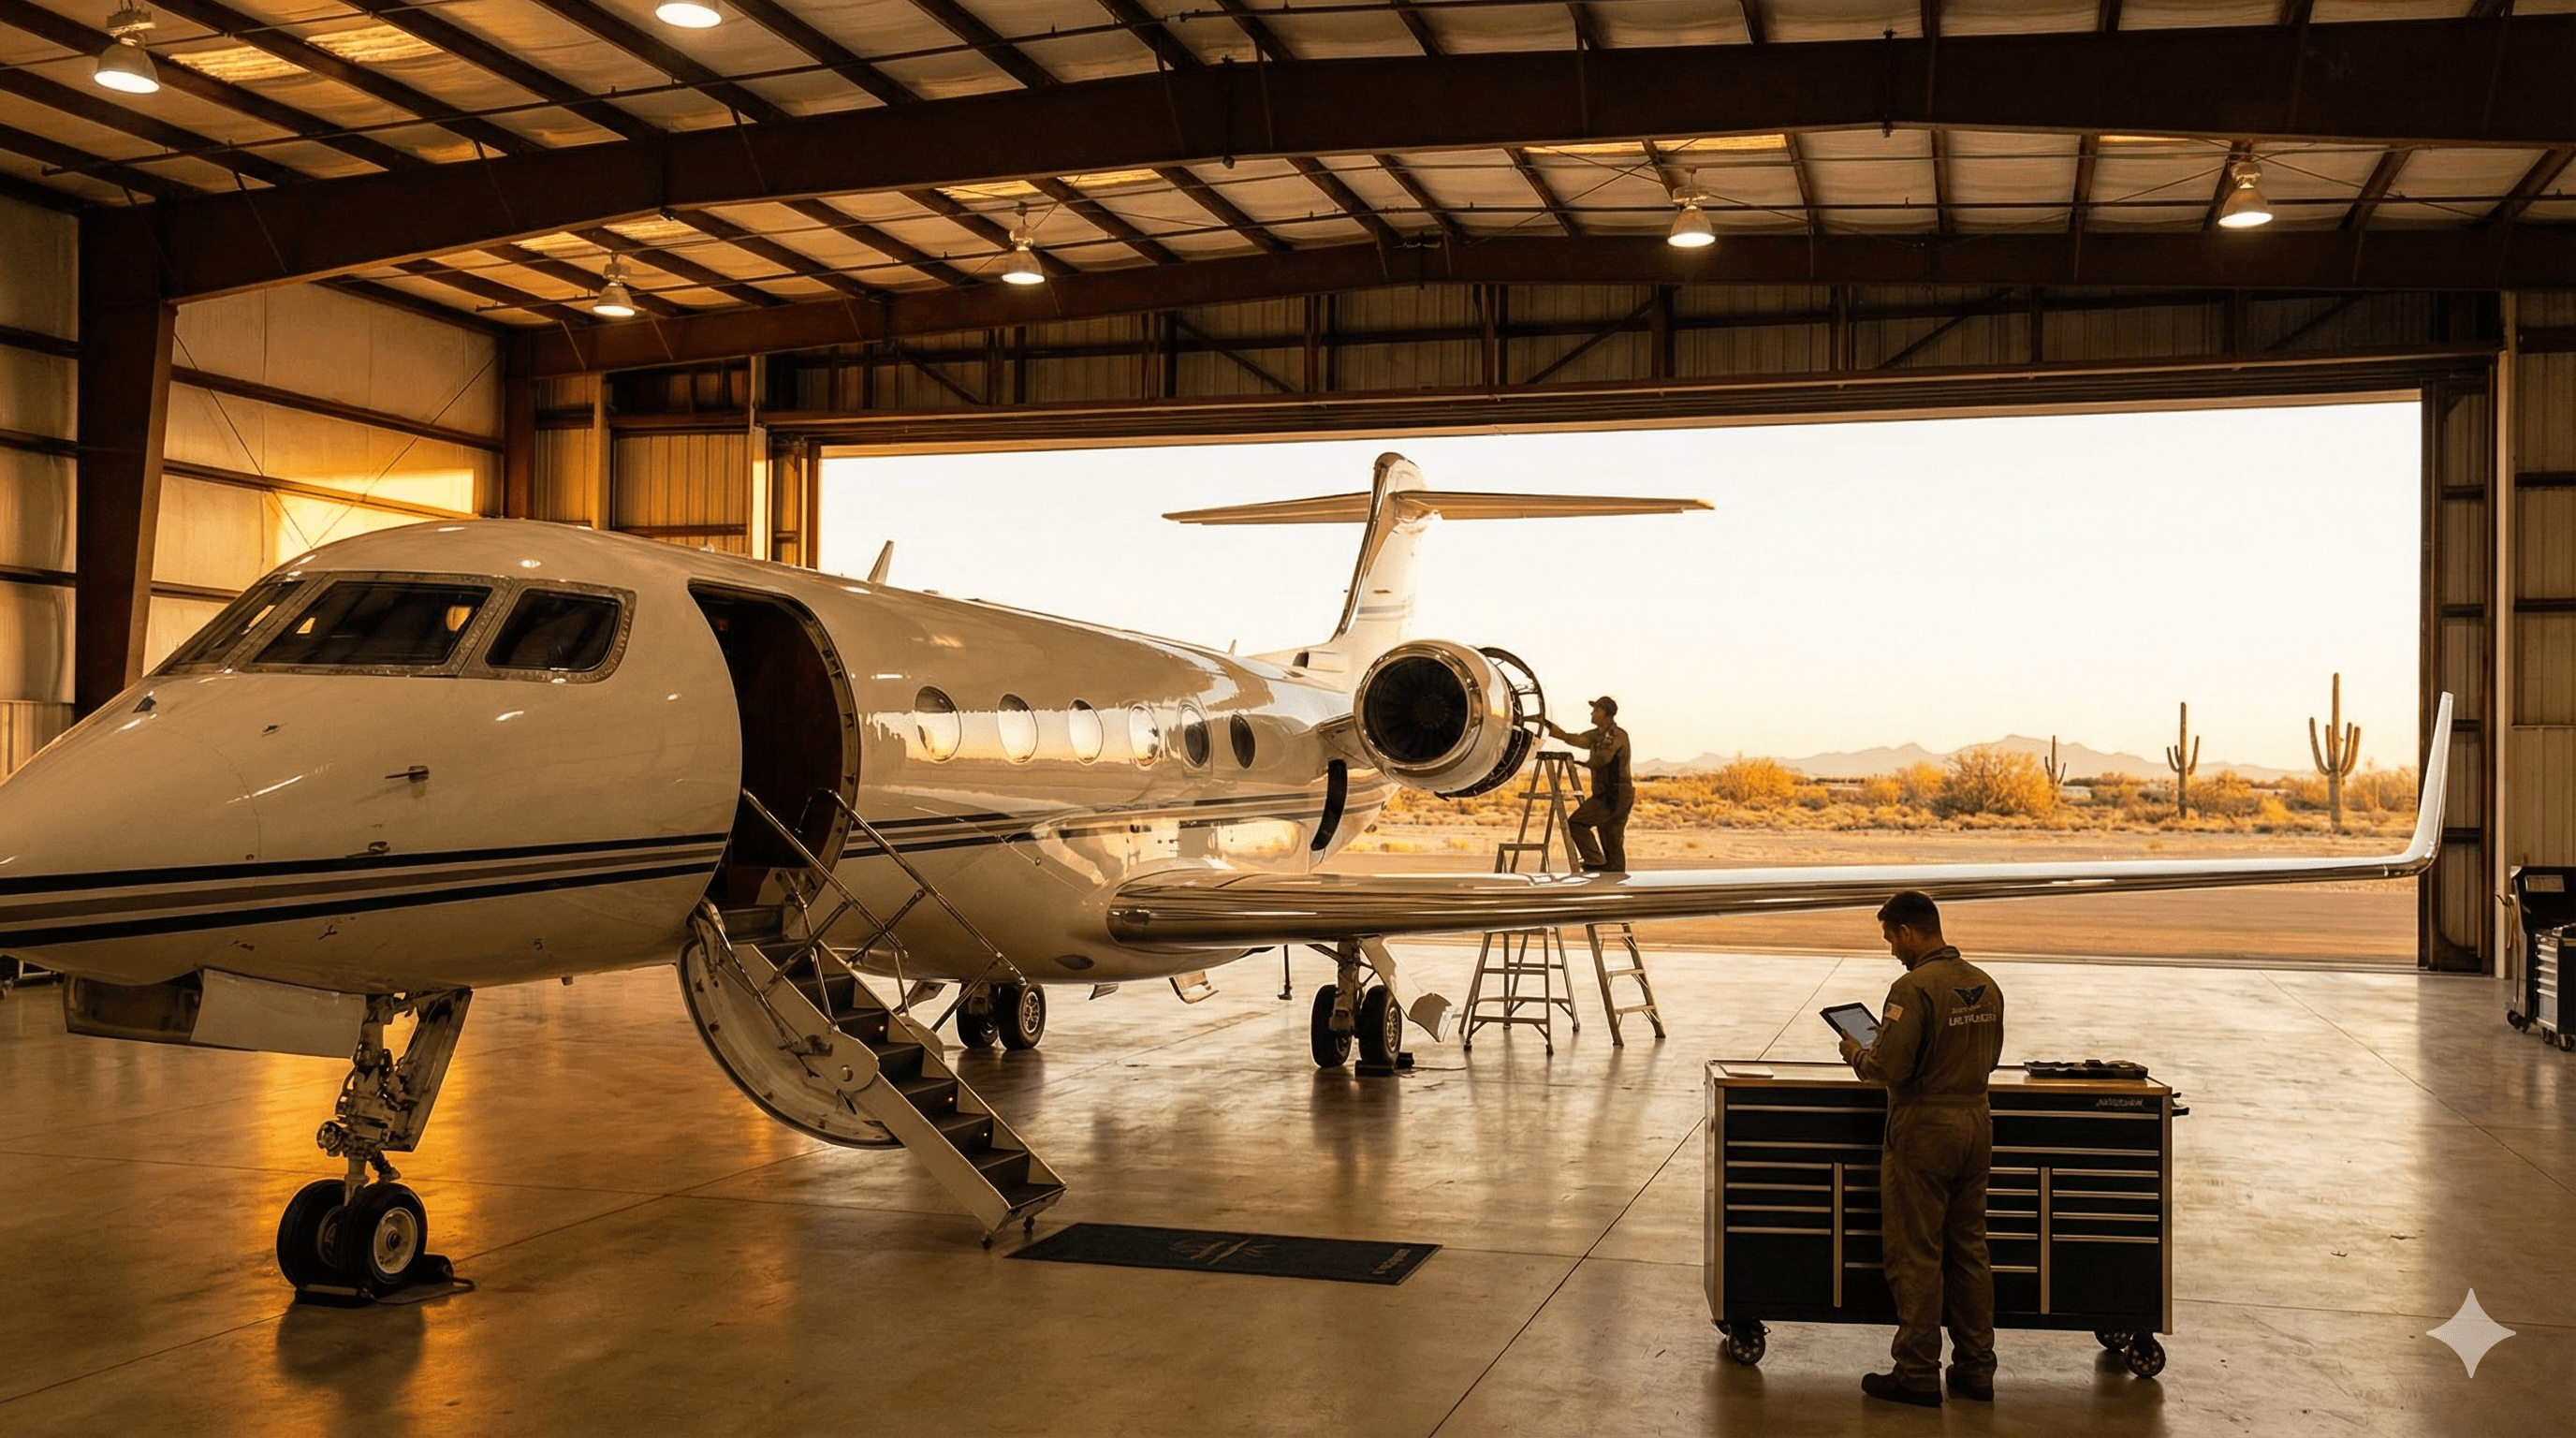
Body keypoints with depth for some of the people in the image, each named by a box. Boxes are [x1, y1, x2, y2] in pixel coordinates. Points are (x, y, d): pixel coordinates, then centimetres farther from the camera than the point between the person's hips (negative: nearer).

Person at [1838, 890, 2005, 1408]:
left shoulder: (1914, 988, -19)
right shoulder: (1985, 985, 5)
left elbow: (1889, 1068, -21)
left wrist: (1857, 1054, -3)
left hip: (1924, 1130, -7)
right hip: (1976, 1123, 8)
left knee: (1915, 1256, 2)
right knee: (1969, 1252, 15)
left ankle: (1917, 1374, 7)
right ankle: (1975, 1369, 21)